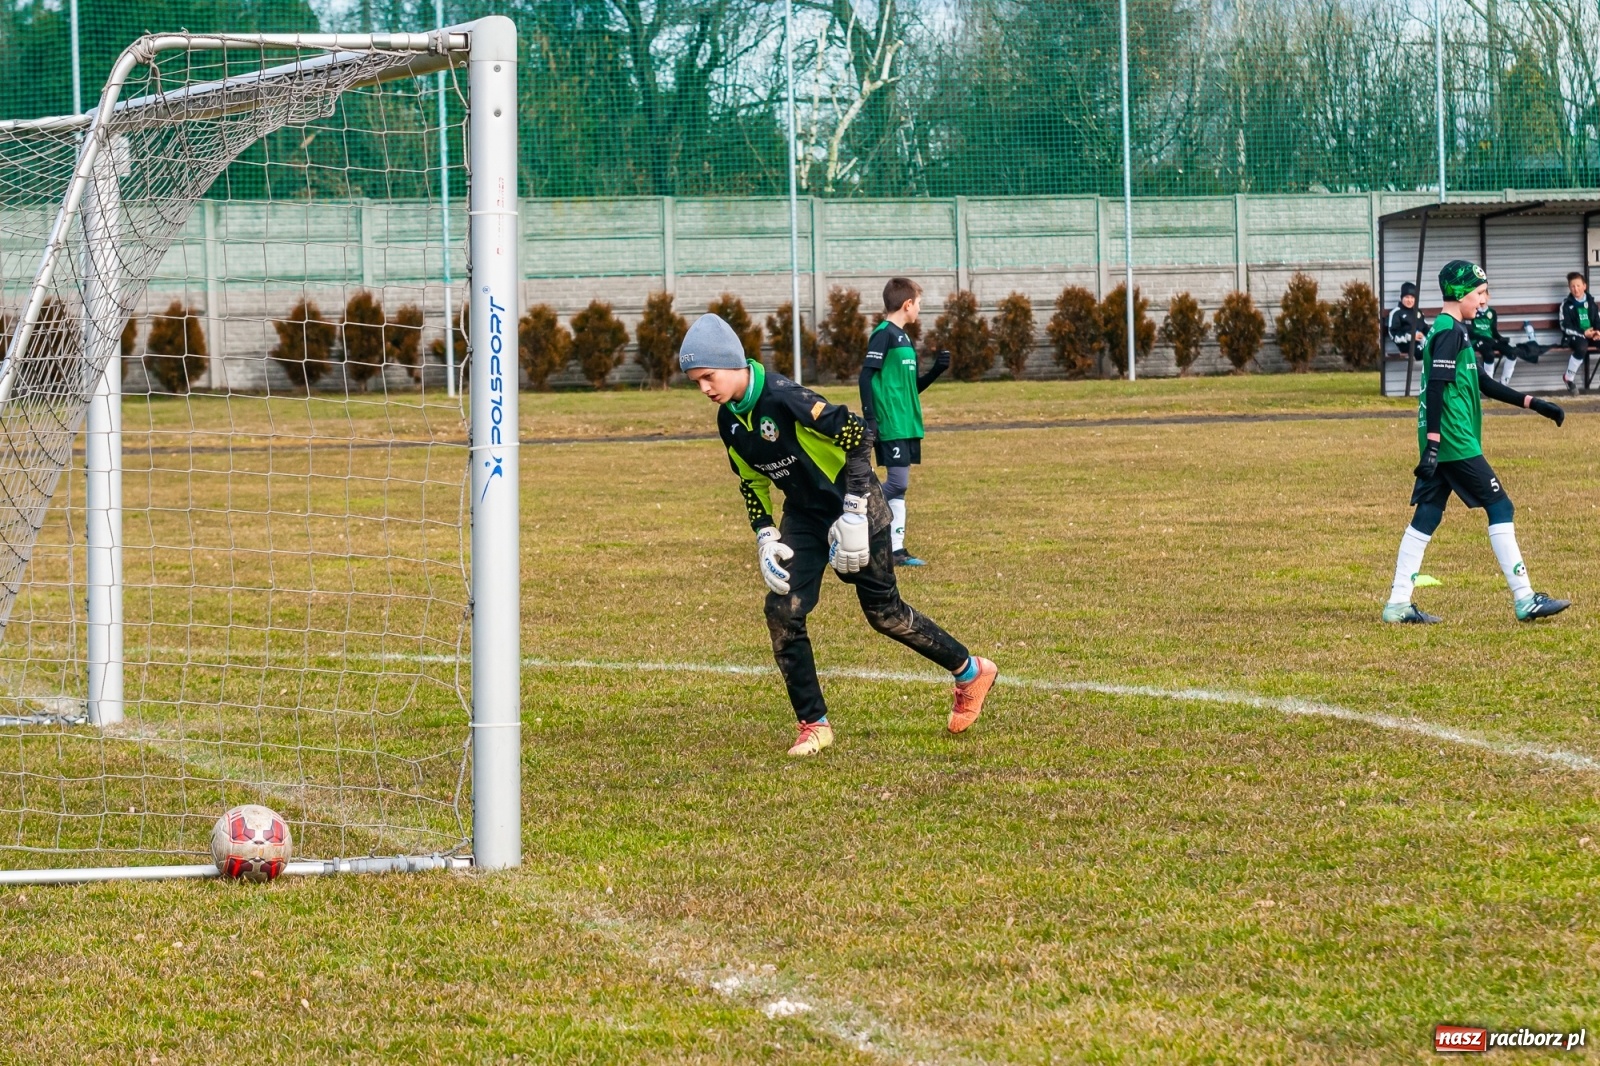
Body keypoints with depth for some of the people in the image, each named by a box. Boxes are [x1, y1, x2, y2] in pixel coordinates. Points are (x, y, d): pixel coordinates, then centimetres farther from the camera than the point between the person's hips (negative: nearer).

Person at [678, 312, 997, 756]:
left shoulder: (783, 398, -28)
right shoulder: (729, 419, -3)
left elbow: (857, 435, -25)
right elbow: (751, 480, 12)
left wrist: (853, 515, -24)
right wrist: (765, 537, 0)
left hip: (853, 506, -7)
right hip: (804, 516, 7)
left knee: (883, 611, 3)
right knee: (783, 610, -9)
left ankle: (971, 672, 25)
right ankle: (814, 725, 2)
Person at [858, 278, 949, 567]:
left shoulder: (903, 337, 18)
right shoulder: (884, 334, -9)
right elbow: (866, 376, -16)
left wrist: (935, 371, 8)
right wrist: (869, 418, -21)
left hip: (907, 425, 9)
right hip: (890, 425, -9)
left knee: (898, 487, 8)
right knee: (896, 483, -12)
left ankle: (896, 549, 8)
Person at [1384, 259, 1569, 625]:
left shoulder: (1449, 330, 19)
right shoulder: (1450, 331, -12)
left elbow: (1482, 383, 25)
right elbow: (1436, 387, -20)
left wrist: (1533, 404, 23)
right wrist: (1433, 443, -26)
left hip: (1441, 444, 10)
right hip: (1456, 444, -10)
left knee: (1427, 517, 8)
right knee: (1499, 507, -5)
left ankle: (1398, 604, 6)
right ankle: (1525, 600, -4)